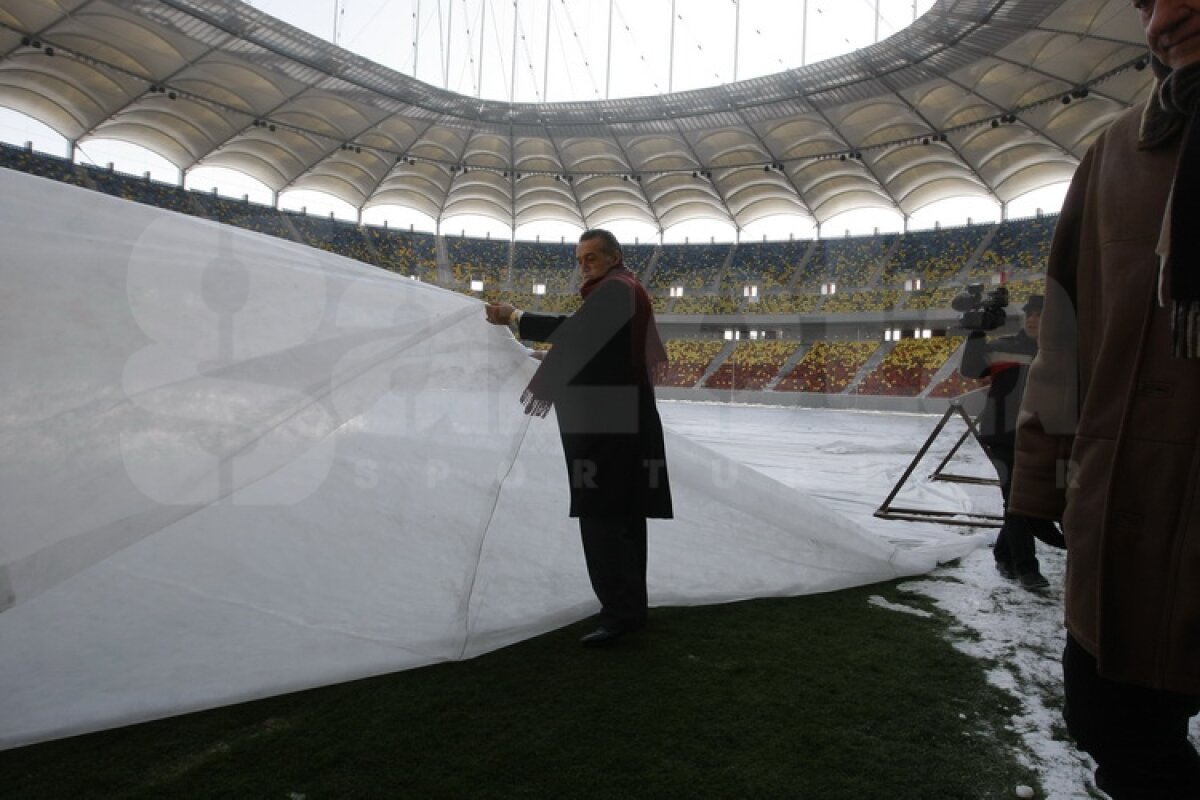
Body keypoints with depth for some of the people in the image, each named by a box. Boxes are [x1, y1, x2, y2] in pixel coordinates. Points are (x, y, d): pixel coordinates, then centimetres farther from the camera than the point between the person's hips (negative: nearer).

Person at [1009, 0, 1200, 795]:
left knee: (1131, 729, 9)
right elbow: (1070, 326, 6)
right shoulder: (1118, 155, 8)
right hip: (1130, 512, 3)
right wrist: (1046, 470, 4)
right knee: (1108, 718, 15)